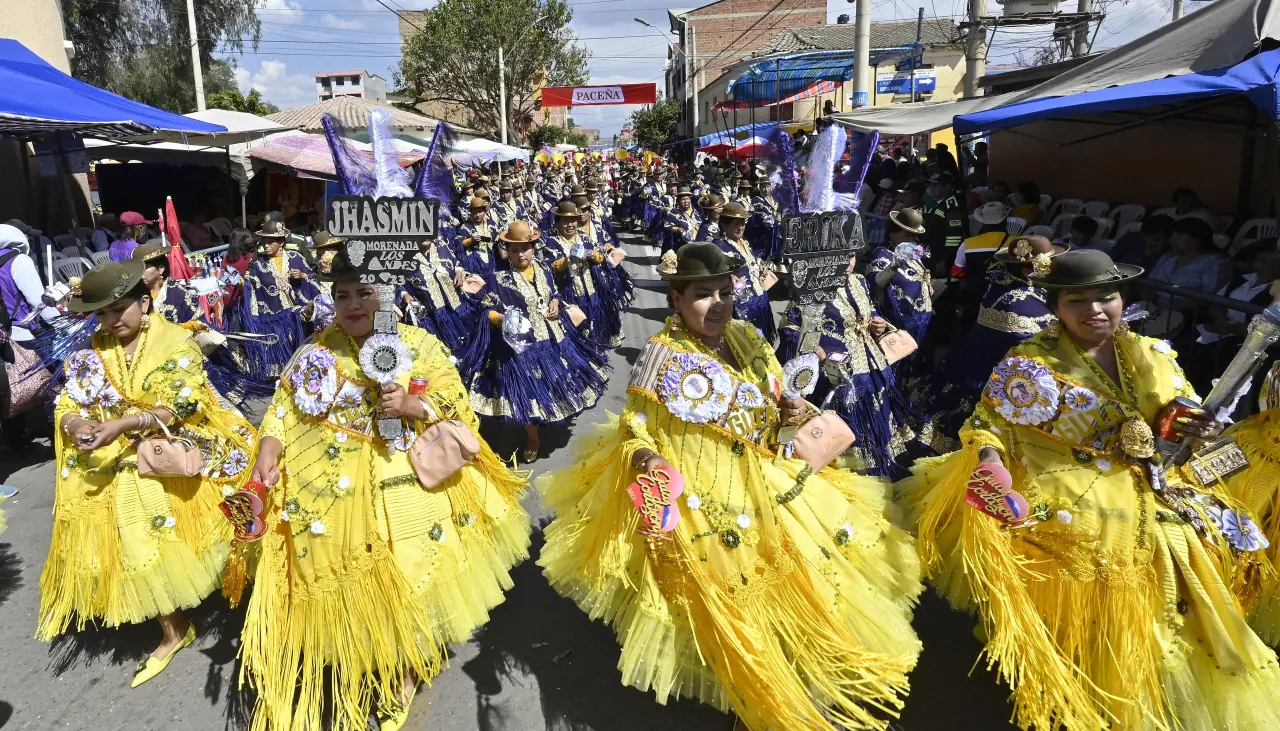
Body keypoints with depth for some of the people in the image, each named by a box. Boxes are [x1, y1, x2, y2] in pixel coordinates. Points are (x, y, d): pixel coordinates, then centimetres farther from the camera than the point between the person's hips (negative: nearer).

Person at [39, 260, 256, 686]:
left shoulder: (176, 343, -8)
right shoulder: (92, 352, 4)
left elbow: (181, 405, -17)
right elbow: (68, 406, 2)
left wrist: (122, 424, -28)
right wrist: (77, 424, -22)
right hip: (120, 465, 3)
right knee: (139, 550, 2)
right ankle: (174, 631, 22)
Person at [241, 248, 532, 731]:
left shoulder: (418, 344, -1)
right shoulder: (316, 350, 5)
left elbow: (457, 405, -4)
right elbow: (285, 405, 3)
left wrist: (411, 406, -21)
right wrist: (270, 447, -14)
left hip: (404, 493, -1)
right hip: (331, 498, 2)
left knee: (404, 581, 7)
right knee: (343, 585, 8)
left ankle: (404, 673, 32)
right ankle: (350, 676, 34)